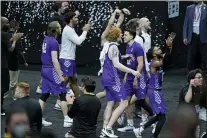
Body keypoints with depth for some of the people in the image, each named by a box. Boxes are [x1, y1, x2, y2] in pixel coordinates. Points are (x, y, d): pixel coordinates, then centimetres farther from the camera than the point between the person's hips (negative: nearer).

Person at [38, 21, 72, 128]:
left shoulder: (46, 39, 9)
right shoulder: (54, 42, -18)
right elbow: (54, 60, -22)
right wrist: (60, 75, -18)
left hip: (45, 69, 8)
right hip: (51, 70, -8)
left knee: (45, 94, 11)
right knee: (62, 93, 0)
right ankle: (66, 119, 3)